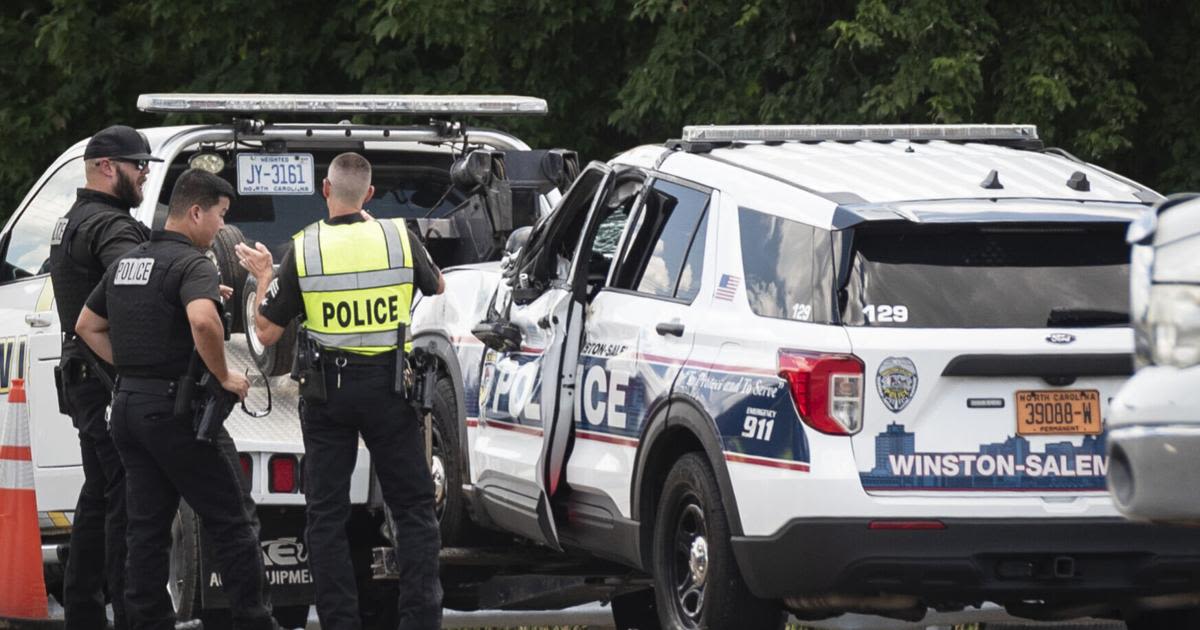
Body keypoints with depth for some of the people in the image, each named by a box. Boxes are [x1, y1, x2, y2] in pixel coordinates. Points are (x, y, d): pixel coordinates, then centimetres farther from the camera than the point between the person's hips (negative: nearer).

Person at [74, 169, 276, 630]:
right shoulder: (191, 264, -14)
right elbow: (203, 320, -34)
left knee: (147, 527, 9)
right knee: (230, 523, -1)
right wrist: (224, 376, -19)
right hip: (173, 407, -8)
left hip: (127, 403, 8)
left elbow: (87, 325, 23)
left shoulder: (126, 263, 14)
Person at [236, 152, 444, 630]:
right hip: (388, 387, 0)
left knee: (326, 514, 8)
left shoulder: (303, 249, -7)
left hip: (327, 391, 0)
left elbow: (267, 333, -1)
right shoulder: (398, 237, -4)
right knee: (413, 507, 8)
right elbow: (436, 288, 17)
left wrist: (263, 277, 14)